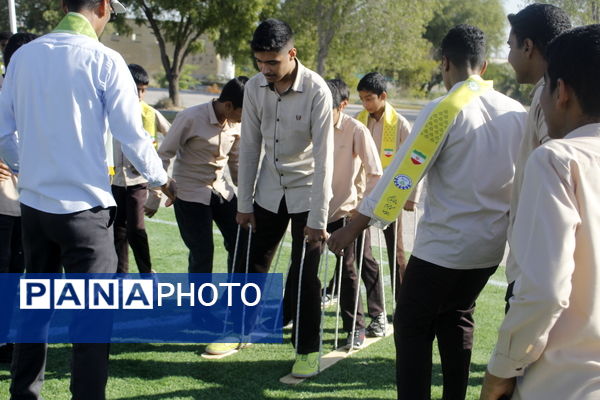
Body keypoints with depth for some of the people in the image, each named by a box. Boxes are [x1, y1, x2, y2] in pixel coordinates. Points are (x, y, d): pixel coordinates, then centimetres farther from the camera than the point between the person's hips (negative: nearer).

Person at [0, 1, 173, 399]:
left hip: (34, 204, 6)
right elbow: (132, 135, -9)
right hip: (84, 206, -6)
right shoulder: (103, 60, -11)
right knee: (93, 316, 2)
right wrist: (161, 178, 8)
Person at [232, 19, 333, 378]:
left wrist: (318, 217, -21)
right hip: (270, 190, 4)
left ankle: (308, 350, 9)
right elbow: (250, 146, 0)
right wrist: (244, 203, 2)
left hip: (307, 191, -4)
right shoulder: (254, 87, -7)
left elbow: (324, 156, -21)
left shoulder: (316, 91, -22)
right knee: (256, 265, 12)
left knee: (305, 273, -4)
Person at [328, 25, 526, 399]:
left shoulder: (444, 109, -14)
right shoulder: (517, 112, 2)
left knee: (414, 326, 6)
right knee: (456, 319, 22)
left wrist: (353, 228, -9)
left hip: (444, 243, -6)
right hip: (491, 245, 6)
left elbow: (403, 173, -15)